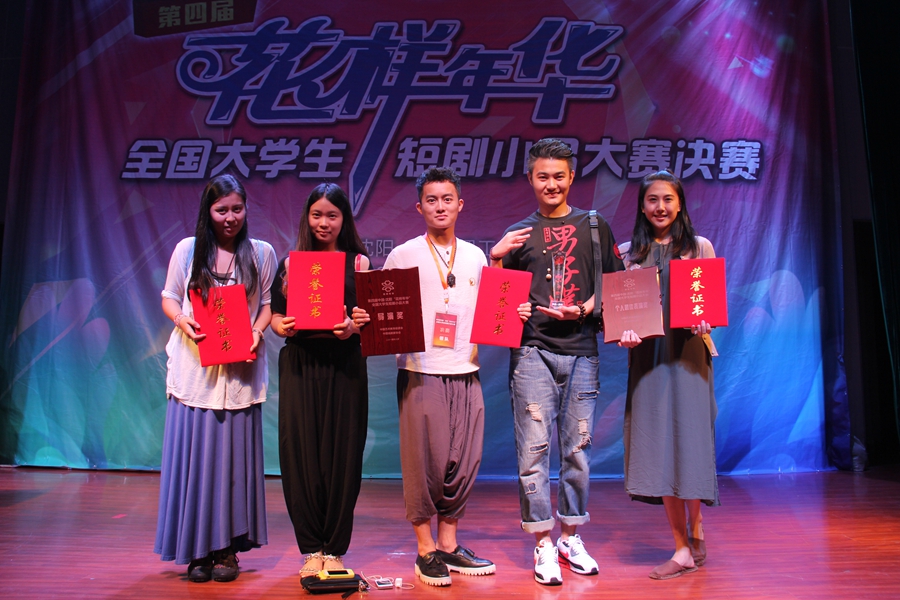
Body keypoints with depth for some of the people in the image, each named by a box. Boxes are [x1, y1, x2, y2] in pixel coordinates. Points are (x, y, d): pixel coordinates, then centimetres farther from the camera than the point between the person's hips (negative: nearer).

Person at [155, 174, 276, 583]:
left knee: (234, 456, 3)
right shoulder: (187, 250, 5)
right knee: (194, 454, 1)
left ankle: (227, 548, 15)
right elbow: (169, 298, 9)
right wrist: (184, 322, -11)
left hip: (241, 370, 0)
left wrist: (257, 331, -11)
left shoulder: (262, 253, 5)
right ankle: (197, 549, 14)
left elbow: (269, 303, 7)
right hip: (194, 368, 0)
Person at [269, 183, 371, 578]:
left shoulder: (359, 263, 6)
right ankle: (312, 548, 16)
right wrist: (282, 327, -11)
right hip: (299, 366, 2)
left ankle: (336, 548, 15)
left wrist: (354, 327, -18)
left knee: (341, 453, 1)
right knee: (301, 452, 2)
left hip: (344, 365, -1)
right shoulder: (291, 263, 11)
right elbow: (276, 315, 10)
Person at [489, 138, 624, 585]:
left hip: (582, 350, 1)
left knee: (577, 448, 7)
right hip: (533, 350, -1)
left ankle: (571, 537, 23)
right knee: (534, 447, -3)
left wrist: (584, 309, -5)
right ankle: (543, 543, 8)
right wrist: (496, 258, -6)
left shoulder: (594, 226, 13)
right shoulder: (518, 234, 12)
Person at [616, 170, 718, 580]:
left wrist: (704, 323, -17)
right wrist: (623, 333, -11)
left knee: (689, 438, -3)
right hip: (646, 357, 2)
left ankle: (696, 531, 23)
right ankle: (684, 548, 11)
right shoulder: (628, 253, 10)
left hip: (688, 354, -2)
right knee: (657, 445, 0)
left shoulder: (699, 247, 6)